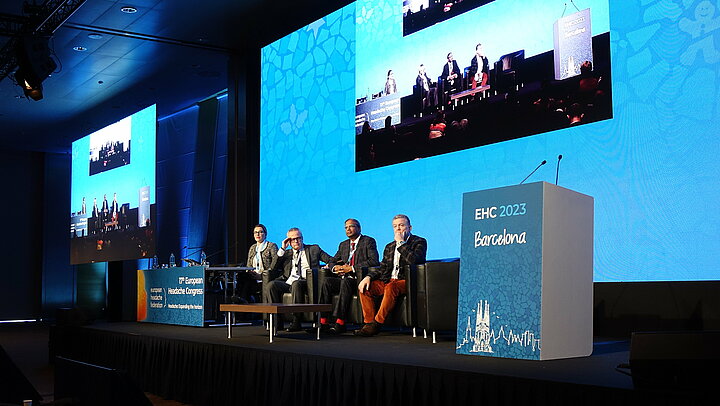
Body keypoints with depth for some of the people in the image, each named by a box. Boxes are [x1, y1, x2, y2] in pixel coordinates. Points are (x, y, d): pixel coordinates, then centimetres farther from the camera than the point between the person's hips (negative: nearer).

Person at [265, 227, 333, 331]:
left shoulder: (314, 249, 22)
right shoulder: (286, 253, 28)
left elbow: (331, 260, 18)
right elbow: (274, 267, 14)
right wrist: (283, 249, 11)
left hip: (304, 283, -3)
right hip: (287, 282, 3)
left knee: (296, 284, -38)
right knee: (271, 285, -27)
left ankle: (296, 322, -35)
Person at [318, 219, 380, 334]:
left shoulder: (369, 241, 3)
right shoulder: (343, 245, 24)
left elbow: (374, 261, -12)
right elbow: (332, 261, 24)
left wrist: (352, 268, -16)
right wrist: (335, 267, -3)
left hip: (359, 280, -6)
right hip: (343, 280, 6)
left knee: (345, 281, -36)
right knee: (327, 281, -23)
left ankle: (340, 323, -39)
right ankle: (323, 322, -27)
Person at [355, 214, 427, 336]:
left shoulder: (419, 242, 2)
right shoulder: (389, 247, 22)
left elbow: (414, 260, -18)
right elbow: (382, 268, 19)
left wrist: (401, 243, -11)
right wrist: (369, 276, 0)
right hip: (389, 281, 7)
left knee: (391, 287, -37)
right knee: (365, 287, -14)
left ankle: (377, 323, -31)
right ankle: (369, 322, -16)